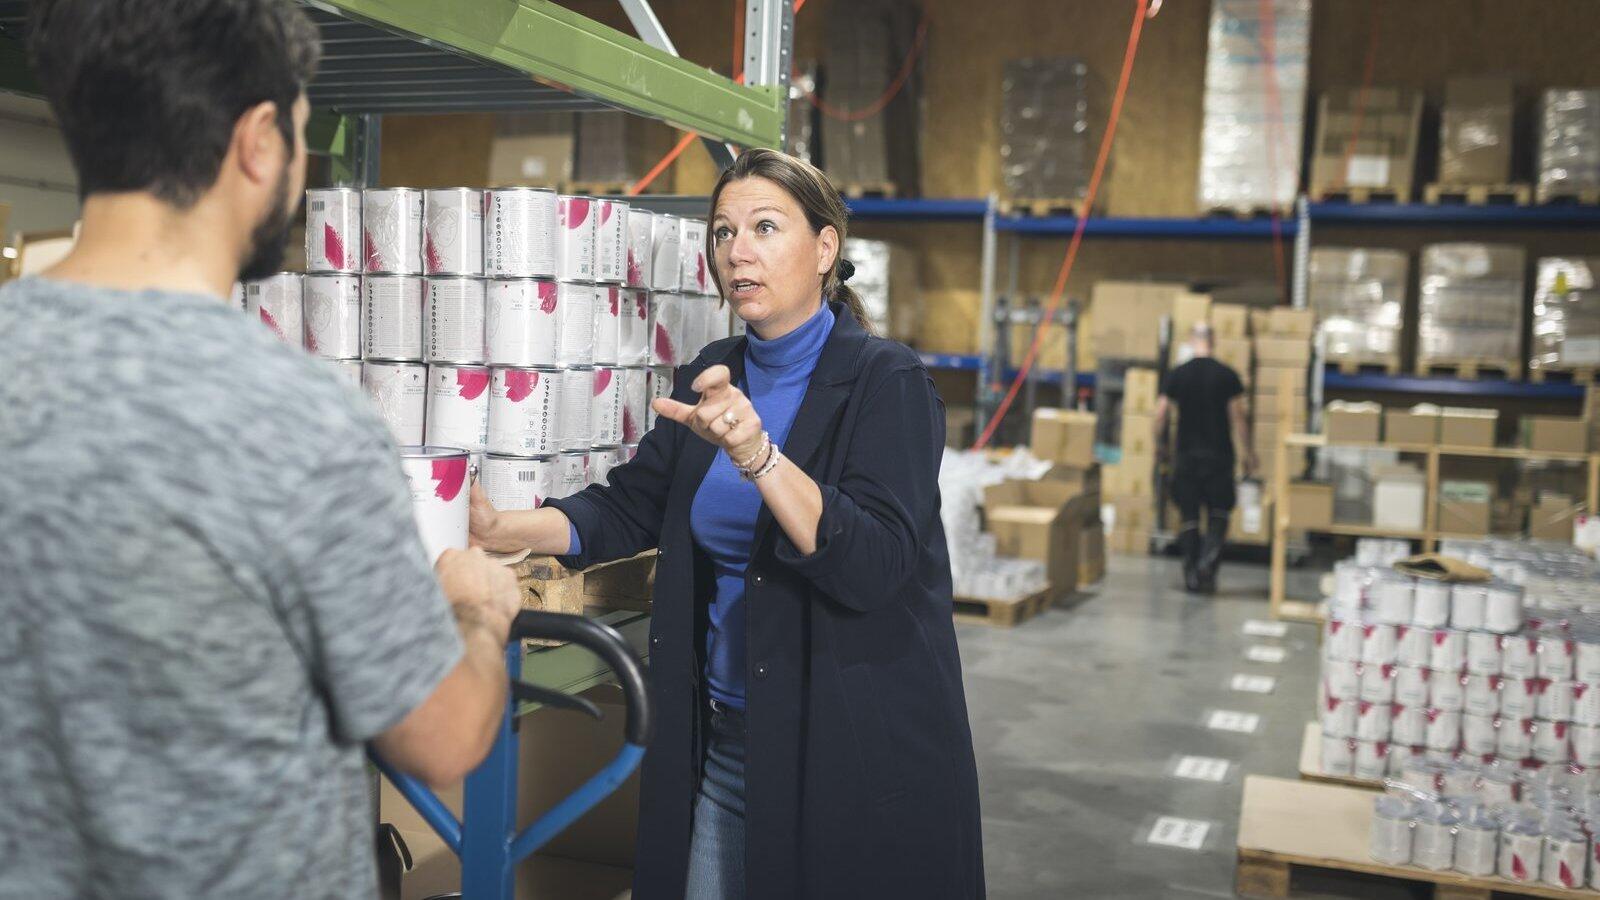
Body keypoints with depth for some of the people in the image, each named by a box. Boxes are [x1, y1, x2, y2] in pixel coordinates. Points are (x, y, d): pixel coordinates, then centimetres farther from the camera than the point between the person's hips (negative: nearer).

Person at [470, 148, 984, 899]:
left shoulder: (886, 381, -13)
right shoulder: (716, 375, 7)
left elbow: (875, 566, -24)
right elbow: (629, 507, 10)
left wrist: (757, 454, -36)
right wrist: (501, 530, -4)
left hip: (853, 752, -5)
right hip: (720, 737, 6)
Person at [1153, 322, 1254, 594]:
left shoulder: (1176, 375, 0)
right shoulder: (1227, 376, -4)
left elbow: (1160, 415, -2)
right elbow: (1238, 418, -5)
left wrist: (1159, 444, 13)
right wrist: (1249, 453, 4)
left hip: (1186, 455, 1)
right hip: (1219, 456, -1)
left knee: (1189, 517, 8)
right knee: (1218, 514, 7)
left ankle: (1192, 576, 7)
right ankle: (1207, 565, -14)